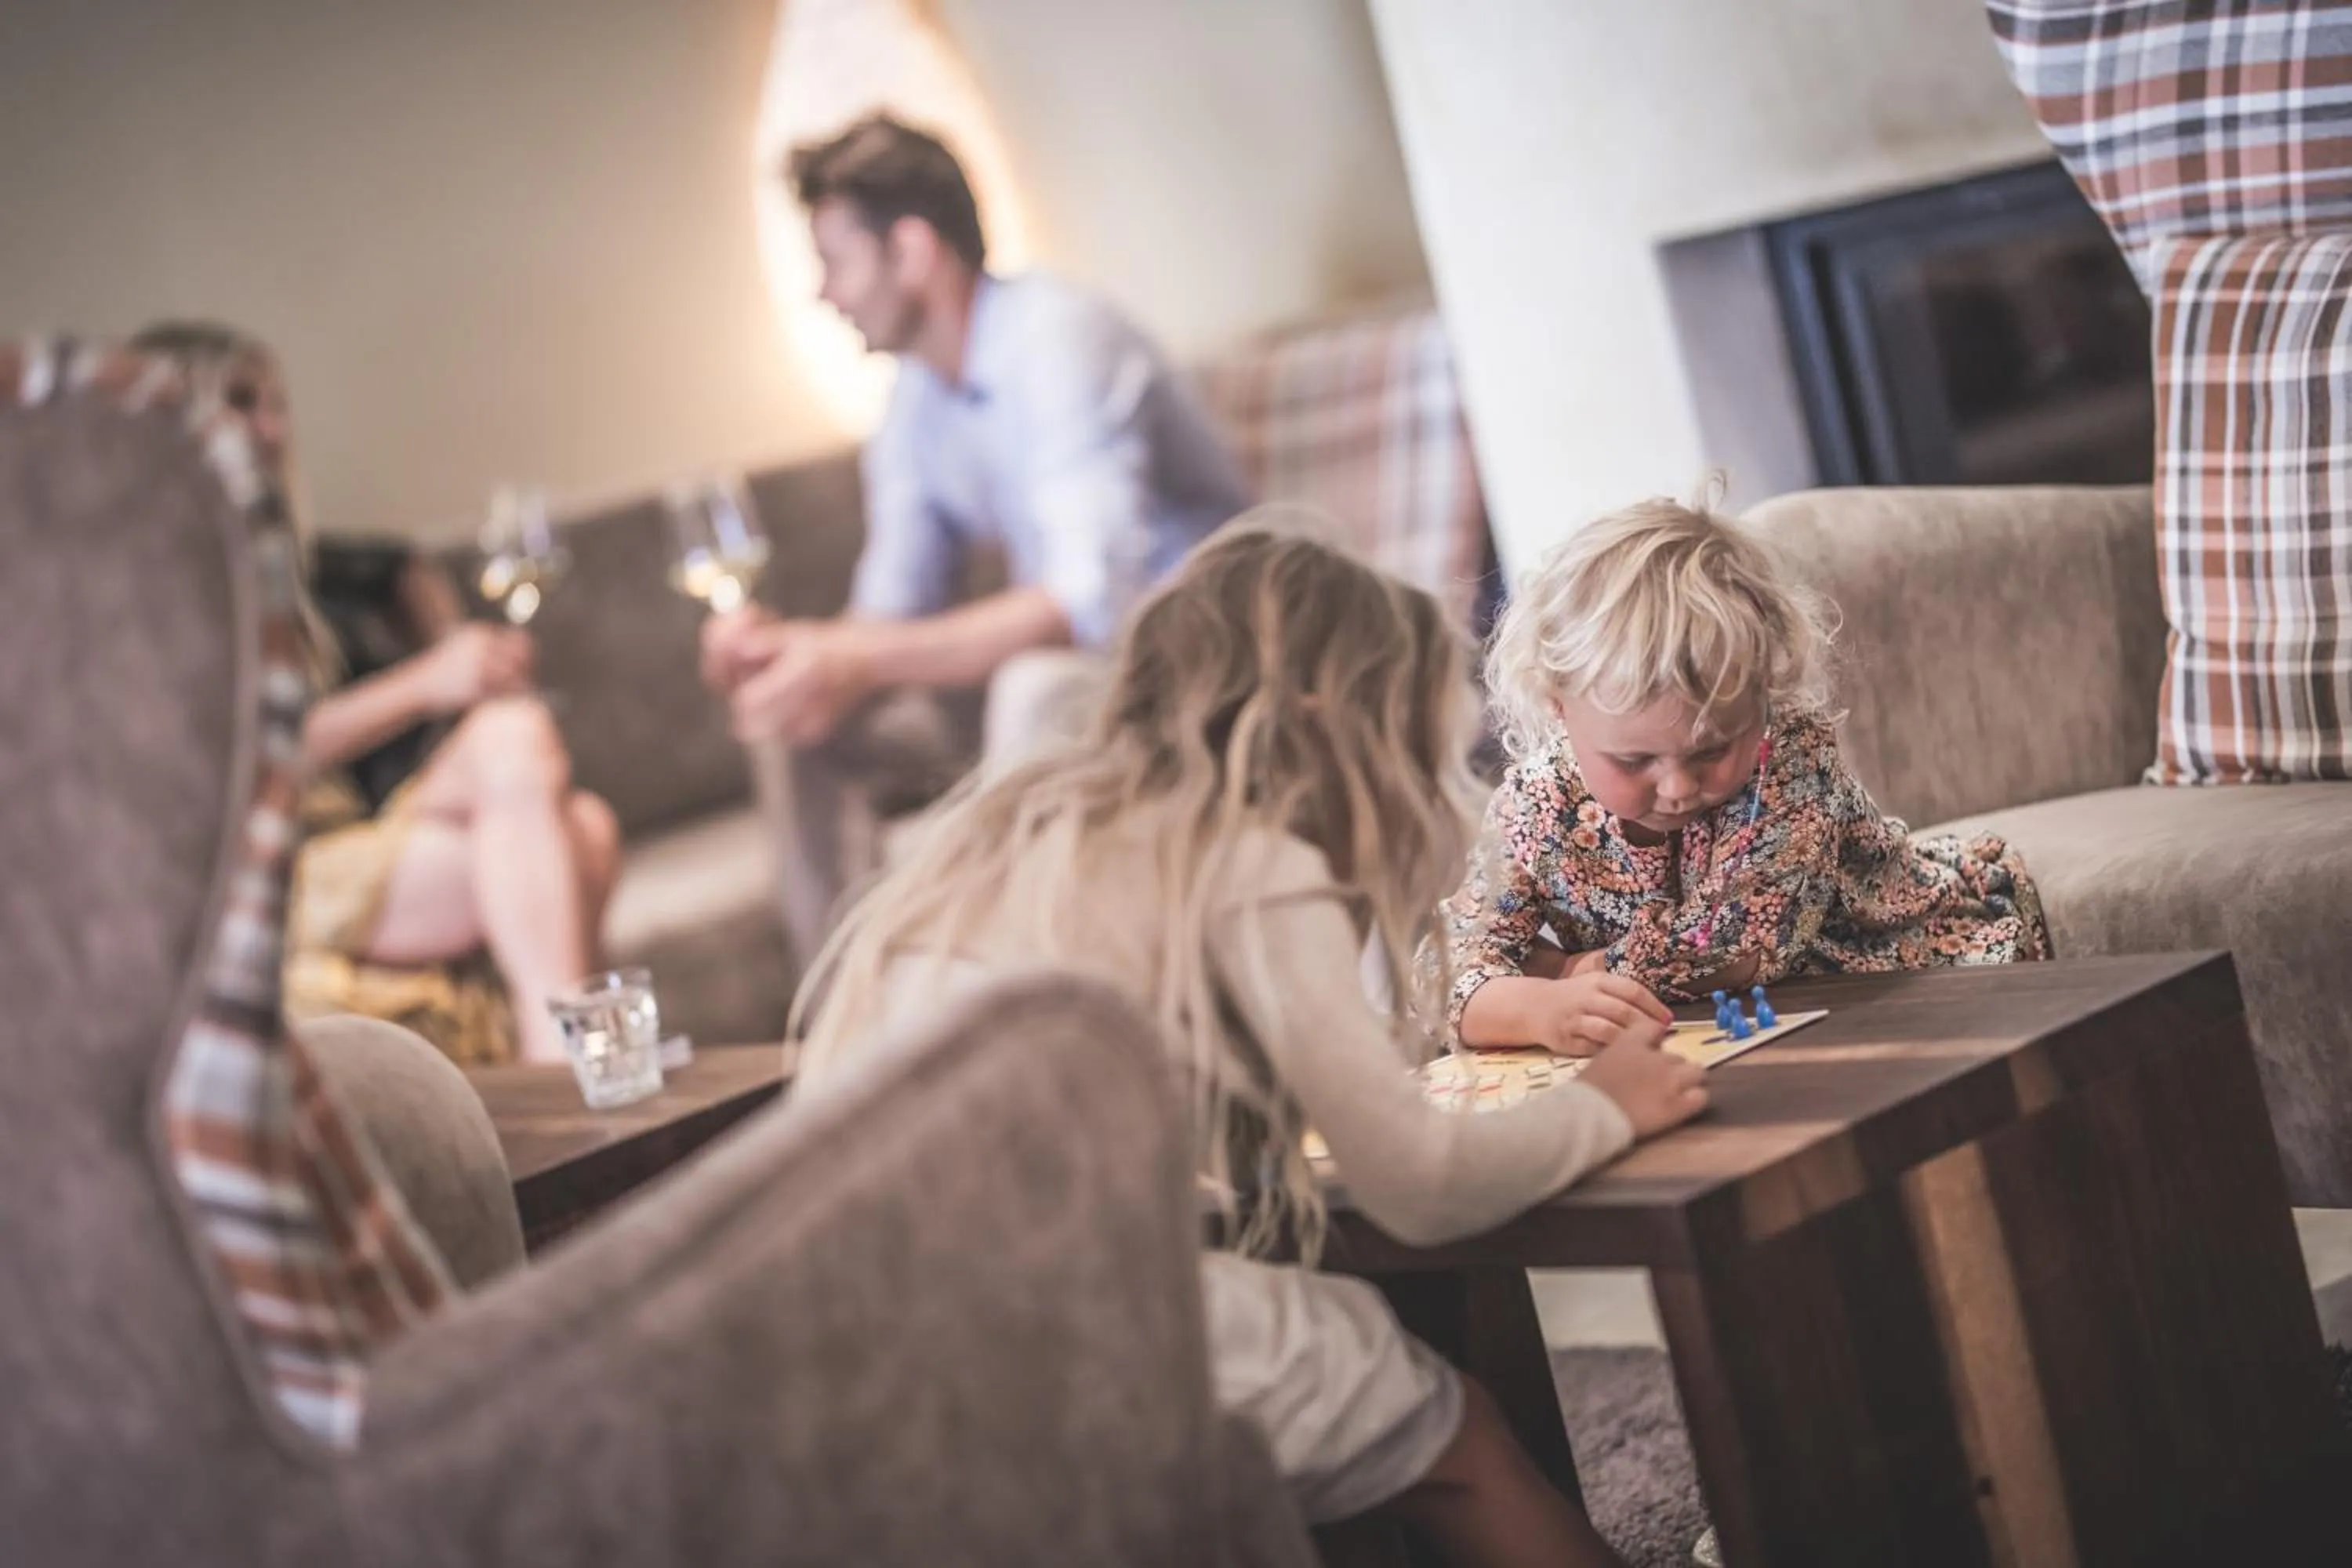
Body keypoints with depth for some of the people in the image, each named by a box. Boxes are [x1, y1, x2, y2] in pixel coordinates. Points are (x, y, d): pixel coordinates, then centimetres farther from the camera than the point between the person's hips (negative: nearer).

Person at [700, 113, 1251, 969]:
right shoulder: (914, 399, 7)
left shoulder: (1058, 340, -22)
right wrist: (788, 642, -14)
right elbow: (895, 607, 9)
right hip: (1056, 667, 9)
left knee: (1035, 687, -38)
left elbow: (1092, 599, -33)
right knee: (788, 713, 4)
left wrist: (864, 660, -38)